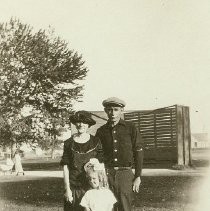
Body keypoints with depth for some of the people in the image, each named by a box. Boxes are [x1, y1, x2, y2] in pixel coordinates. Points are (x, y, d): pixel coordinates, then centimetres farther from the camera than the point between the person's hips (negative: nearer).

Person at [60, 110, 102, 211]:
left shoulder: (95, 142, 3)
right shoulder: (69, 143, 3)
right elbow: (66, 168, 2)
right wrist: (67, 189, -3)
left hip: (91, 186, 0)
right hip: (74, 187, 0)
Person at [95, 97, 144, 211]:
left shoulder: (130, 128, 2)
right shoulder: (101, 131, 9)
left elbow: (138, 152, 3)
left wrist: (138, 177, 0)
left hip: (125, 173, -2)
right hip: (107, 174, 2)